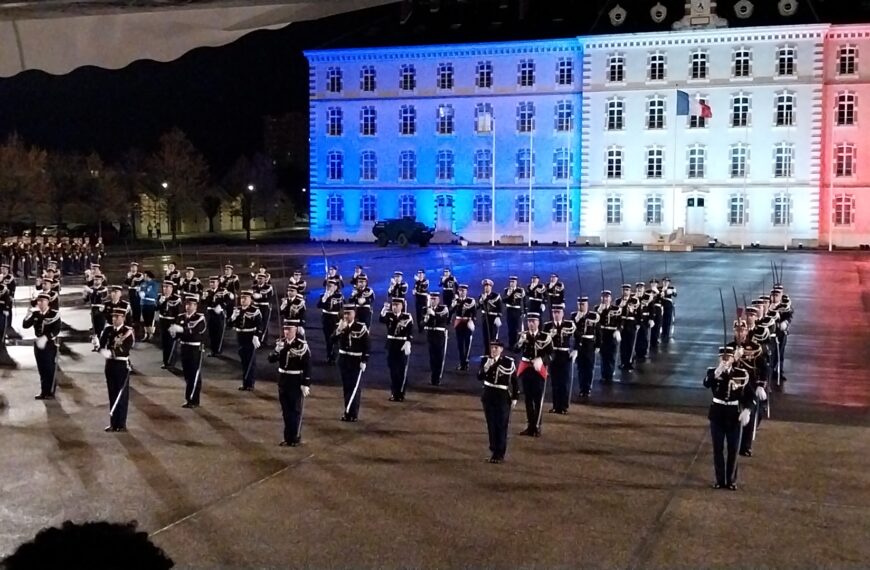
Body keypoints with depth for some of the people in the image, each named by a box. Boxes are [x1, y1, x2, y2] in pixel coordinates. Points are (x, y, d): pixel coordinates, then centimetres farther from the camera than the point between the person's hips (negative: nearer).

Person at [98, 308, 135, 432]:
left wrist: (111, 352, -31)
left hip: (122, 365, -5)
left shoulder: (128, 331, -8)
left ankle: (122, 424, 7)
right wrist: (104, 351, -26)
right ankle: (113, 423, 19)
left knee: (122, 395, 1)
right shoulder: (107, 330, 7)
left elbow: (126, 349, -19)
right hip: (110, 364, 5)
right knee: (112, 395, 11)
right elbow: (101, 345, -4)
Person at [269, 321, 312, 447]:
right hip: (283, 382, 5)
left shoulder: (302, 345, -13)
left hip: (297, 383, -5)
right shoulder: (281, 343, 3)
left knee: (296, 411, 4)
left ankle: (296, 437, 14)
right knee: (285, 411, 12)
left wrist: (306, 384, -15)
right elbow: (271, 359, -1)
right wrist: (278, 349, -20)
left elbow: (307, 367, -13)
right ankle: (288, 437, 22)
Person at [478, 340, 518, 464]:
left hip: (503, 397, -3)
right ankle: (494, 451, 17)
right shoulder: (485, 360, 0)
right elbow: (479, 377, -8)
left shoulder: (509, 362, -8)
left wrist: (515, 398, -2)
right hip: (489, 396, 3)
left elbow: (514, 381, -2)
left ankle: (500, 454, 5)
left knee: (502, 426, -3)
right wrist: (486, 367, -24)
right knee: (491, 425, 7)